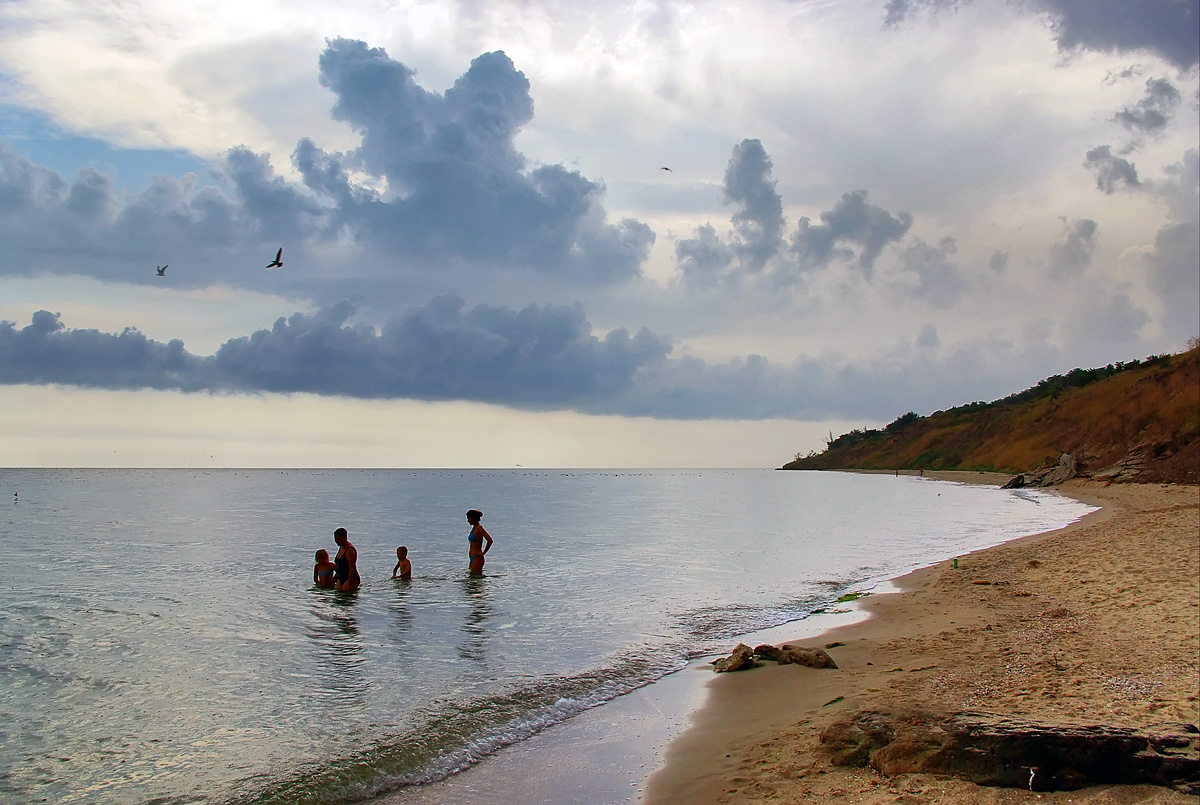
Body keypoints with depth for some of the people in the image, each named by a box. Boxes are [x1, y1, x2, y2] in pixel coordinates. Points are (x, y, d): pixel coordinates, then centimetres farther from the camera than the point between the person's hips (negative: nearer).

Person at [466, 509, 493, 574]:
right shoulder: (474, 527, 12)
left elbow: (490, 540, -24)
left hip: (477, 558, -10)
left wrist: (483, 552, -16)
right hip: (472, 558, 10)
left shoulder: (479, 528, -15)